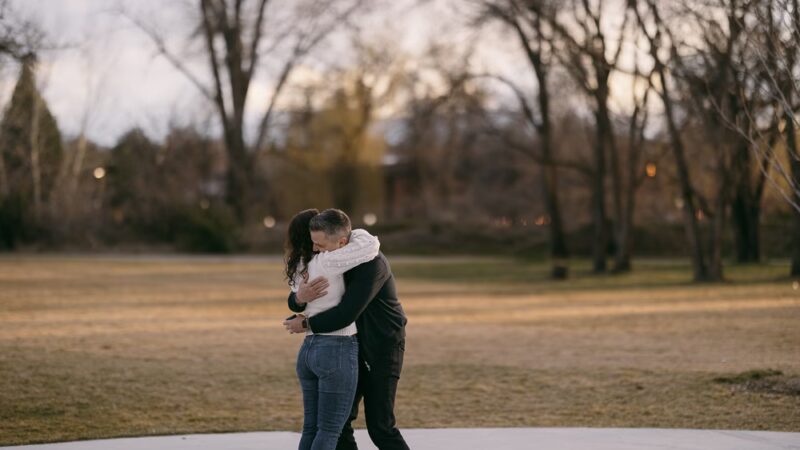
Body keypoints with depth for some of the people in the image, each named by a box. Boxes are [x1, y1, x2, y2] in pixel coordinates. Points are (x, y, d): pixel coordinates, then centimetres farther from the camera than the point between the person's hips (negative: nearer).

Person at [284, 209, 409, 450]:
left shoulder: (371, 263, -30)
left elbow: (345, 315, -36)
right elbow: (295, 302, -4)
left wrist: (306, 324, -21)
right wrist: (300, 297, -30)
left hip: (383, 348, -7)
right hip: (353, 346, 7)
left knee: (380, 425, -10)